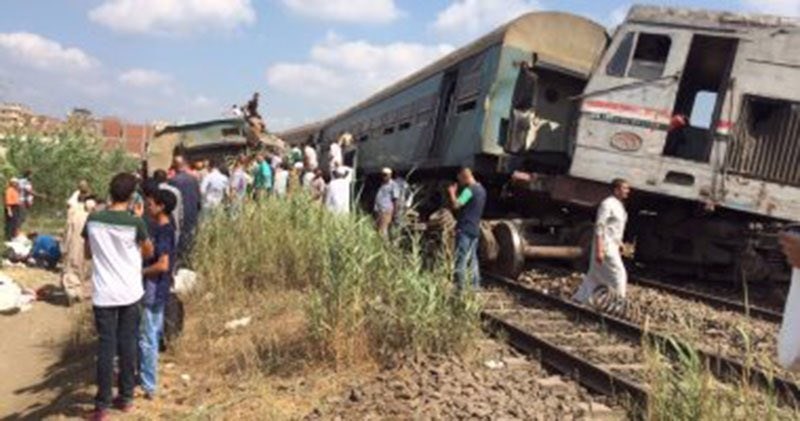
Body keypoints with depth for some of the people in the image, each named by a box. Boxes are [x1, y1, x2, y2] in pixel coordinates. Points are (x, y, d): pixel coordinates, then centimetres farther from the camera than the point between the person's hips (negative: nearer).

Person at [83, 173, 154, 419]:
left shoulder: (93, 220, -5)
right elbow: (149, 252, 4)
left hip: (103, 294, 1)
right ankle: (126, 397, 20)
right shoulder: (135, 223, -12)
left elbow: (88, 254, 9)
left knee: (106, 347, 5)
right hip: (129, 293, -1)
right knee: (127, 344, 11)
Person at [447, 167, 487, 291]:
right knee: (472, 258, 14)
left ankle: (461, 288, -8)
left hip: (465, 229, -9)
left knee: (461, 260, -7)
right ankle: (475, 286, 16)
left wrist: (452, 192, -7)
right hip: (475, 229, 9)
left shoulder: (469, 190, -15)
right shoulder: (481, 189, 15)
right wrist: (456, 194, 14)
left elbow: (455, 205, -22)